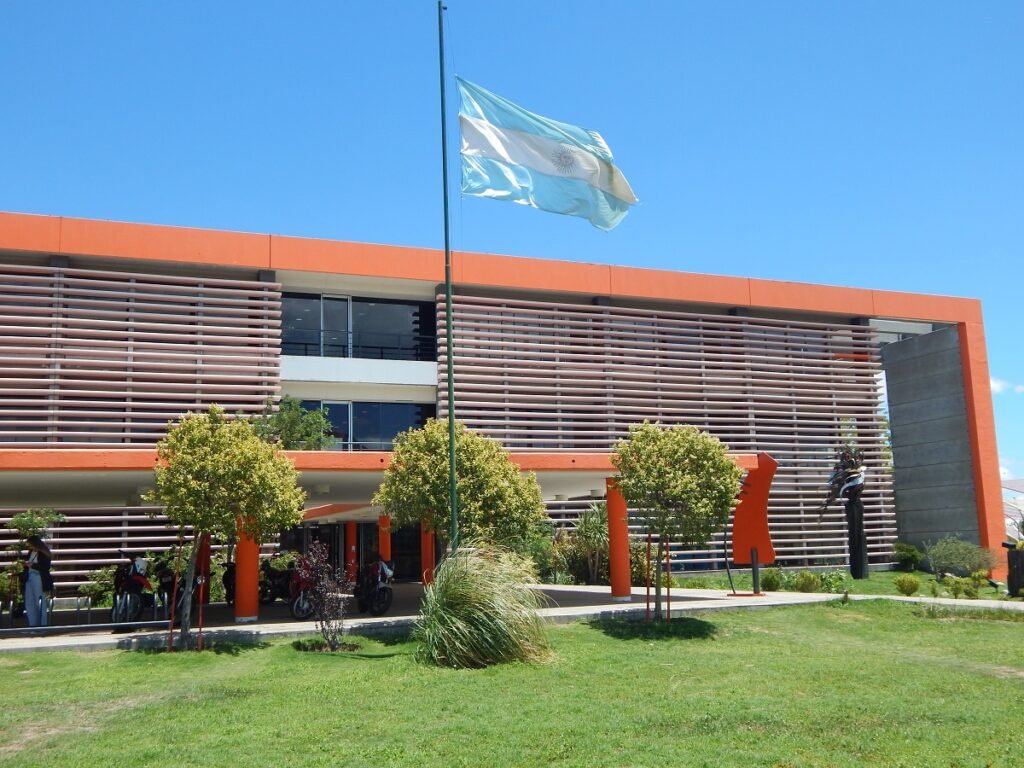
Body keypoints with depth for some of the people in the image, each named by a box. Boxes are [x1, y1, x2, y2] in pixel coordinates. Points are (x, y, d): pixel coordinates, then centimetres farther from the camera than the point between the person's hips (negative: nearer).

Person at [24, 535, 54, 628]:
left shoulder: (43, 553, -10)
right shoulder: (31, 552, 9)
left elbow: (46, 567, -15)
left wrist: (32, 565, -17)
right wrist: (26, 564, 1)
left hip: (39, 579, -7)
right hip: (29, 578, 7)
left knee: (40, 603, -1)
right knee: (29, 603, 9)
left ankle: (42, 624, 7)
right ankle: (33, 624, 17)